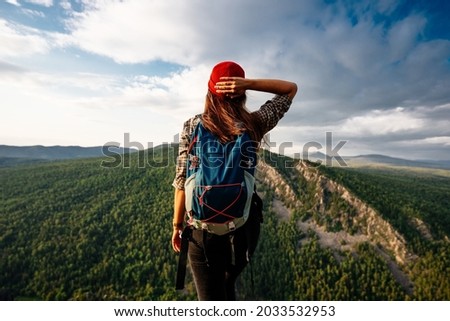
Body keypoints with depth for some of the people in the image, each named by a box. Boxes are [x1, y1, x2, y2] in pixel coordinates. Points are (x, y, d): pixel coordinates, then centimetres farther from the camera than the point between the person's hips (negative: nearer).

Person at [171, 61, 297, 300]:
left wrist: (177, 224, 4)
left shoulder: (192, 126, -8)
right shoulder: (255, 124, -6)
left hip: (203, 225, -2)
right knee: (227, 286, 30)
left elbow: (183, 180, -8)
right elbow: (291, 88, 7)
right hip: (243, 224, 3)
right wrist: (248, 83, -8)